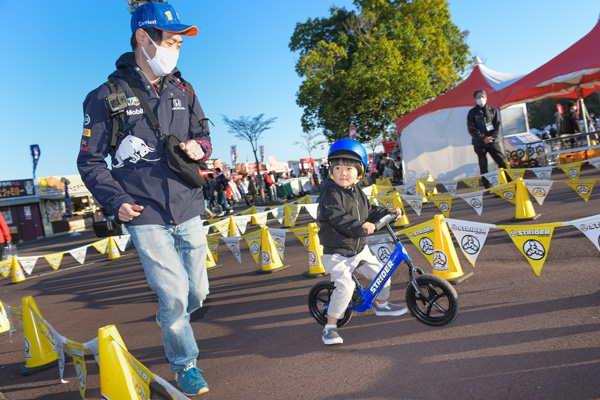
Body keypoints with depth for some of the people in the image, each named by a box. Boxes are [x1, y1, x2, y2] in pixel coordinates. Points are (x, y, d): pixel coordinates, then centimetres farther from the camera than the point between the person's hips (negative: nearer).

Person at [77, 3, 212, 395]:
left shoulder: (183, 91, 10)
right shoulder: (108, 96, -3)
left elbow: (203, 134, 22)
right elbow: (90, 160, 2)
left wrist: (200, 148, -2)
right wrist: (116, 201, -9)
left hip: (189, 211, 5)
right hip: (147, 218, -4)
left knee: (197, 293, 11)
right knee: (175, 296, -5)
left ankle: (170, 320, 46)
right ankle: (185, 365, 21)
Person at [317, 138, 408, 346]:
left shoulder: (357, 192, 6)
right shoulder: (330, 193, -19)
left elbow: (370, 211, 17)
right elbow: (338, 218, -29)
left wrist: (389, 213, 6)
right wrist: (361, 227, -32)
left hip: (360, 249, 8)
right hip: (337, 253, -8)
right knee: (345, 286, -24)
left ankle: (382, 305, 46)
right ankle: (330, 327, -8)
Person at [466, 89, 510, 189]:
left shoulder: (493, 110, 9)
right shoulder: (472, 112, 2)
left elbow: (497, 125, 5)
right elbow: (471, 129, -5)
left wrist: (492, 136, -11)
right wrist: (483, 138, -14)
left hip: (493, 141, 1)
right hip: (479, 143, -1)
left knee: (502, 162, -3)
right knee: (483, 166, 3)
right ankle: (488, 187, 10)